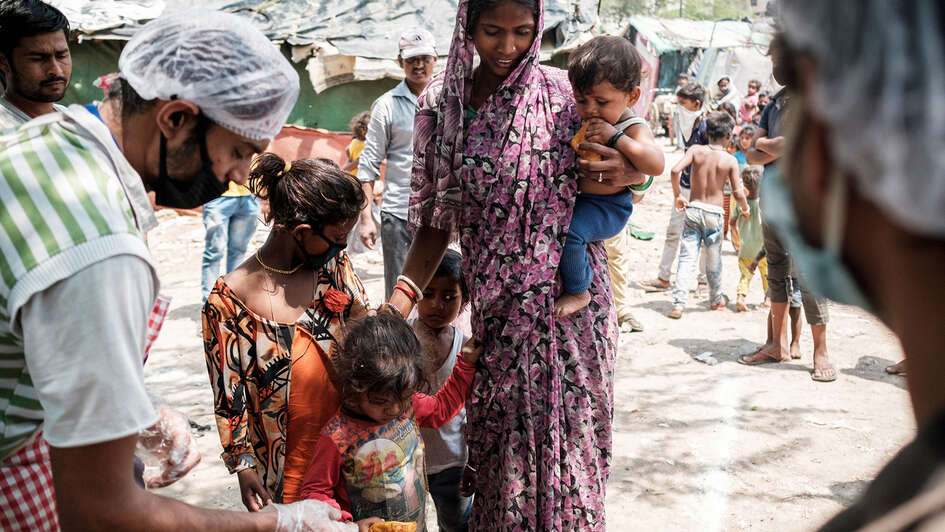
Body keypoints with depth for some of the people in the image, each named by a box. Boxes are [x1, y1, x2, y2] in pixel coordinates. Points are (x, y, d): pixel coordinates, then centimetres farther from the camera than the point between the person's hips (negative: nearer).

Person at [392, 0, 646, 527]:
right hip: (497, 306, 1)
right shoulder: (441, 104, 1)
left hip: (570, 300, -1)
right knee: (499, 442, 7)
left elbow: (635, 160, 11)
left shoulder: (565, 92, -3)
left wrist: (633, 173, -14)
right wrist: (399, 302, -5)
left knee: (566, 437, 5)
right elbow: (437, 220, 4)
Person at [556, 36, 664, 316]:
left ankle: (578, 292, -8)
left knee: (569, 231, -31)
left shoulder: (633, 128, -17)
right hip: (575, 197, 8)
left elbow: (656, 165, -35)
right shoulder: (582, 119, 4)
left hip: (608, 207, -8)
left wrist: (616, 138, -34)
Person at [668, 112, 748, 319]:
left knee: (687, 258, 1)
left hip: (693, 209, 1)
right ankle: (716, 299, 34)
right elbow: (738, 193, -8)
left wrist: (678, 195, -1)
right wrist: (745, 209, 12)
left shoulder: (696, 150, -3)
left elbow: (675, 170, -16)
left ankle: (679, 304, -8)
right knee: (713, 260, 16)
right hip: (714, 213, -1)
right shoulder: (730, 160, -5)